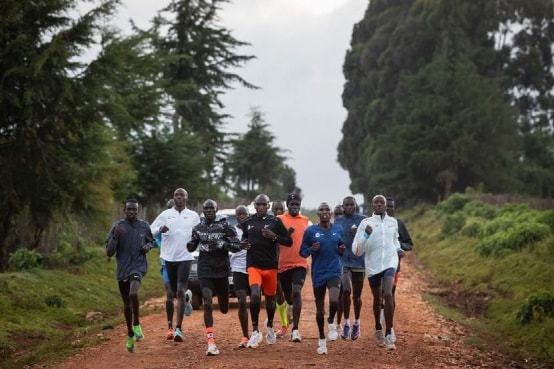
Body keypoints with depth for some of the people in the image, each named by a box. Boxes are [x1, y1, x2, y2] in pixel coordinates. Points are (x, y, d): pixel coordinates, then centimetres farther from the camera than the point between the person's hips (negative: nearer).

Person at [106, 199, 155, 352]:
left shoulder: (144, 226, 1)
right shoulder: (118, 227, -4)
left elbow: (151, 241, 21)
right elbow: (109, 252, -7)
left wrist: (148, 246, -2)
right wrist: (115, 236, -21)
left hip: (138, 266, -1)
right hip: (122, 268, 1)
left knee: (133, 293, -30)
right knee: (127, 304, 12)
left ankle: (137, 325, -11)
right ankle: (130, 335, 31)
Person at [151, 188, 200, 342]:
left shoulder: (193, 216, 8)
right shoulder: (165, 214, 8)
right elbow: (151, 231, 7)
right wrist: (160, 230, -13)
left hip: (185, 257, -2)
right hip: (169, 258, 2)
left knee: (180, 291, -11)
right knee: (171, 293, 6)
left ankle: (178, 329, -11)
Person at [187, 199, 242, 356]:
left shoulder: (225, 227, -4)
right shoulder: (198, 228, 6)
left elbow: (237, 246, -8)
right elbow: (191, 247, 17)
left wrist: (220, 244, -23)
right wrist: (190, 246, -8)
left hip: (222, 271, -1)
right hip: (205, 271, 1)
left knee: (224, 309, 13)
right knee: (207, 304, -16)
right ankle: (211, 342, -18)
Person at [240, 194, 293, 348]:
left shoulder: (275, 222, 0)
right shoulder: (248, 222, 7)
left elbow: (289, 242, -1)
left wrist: (274, 237, -16)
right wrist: (243, 244, 1)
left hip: (271, 266, 0)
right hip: (253, 266, 0)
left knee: (270, 297, 13)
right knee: (255, 295, -21)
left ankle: (270, 326, 39)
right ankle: (255, 331, -14)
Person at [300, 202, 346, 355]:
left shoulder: (338, 230, 6)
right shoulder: (310, 231, -2)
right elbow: (302, 252, 3)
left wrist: (342, 249, -4)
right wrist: (311, 249, -18)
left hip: (334, 271, 0)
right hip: (318, 273, 0)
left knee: (334, 300, -25)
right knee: (320, 309, 7)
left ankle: (331, 322, 6)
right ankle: (322, 339, 25)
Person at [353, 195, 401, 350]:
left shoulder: (393, 222, 10)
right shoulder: (365, 223, 0)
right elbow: (357, 251, -7)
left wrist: (398, 249, 14)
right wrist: (366, 235, -21)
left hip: (390, 263, 0)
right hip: (372, 266, 0)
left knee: (388, 294, -21)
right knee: (377, 299, 12)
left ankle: (388, 335, -21)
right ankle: (378, 329, 38)